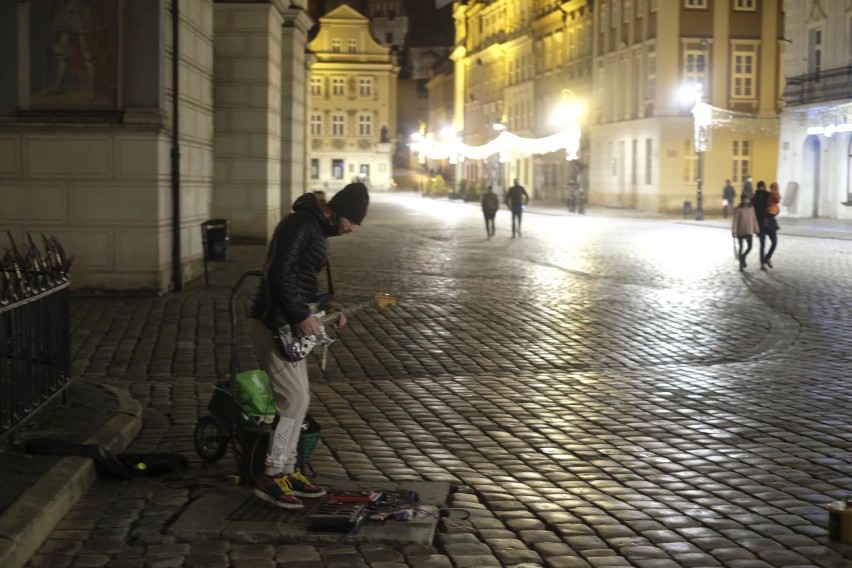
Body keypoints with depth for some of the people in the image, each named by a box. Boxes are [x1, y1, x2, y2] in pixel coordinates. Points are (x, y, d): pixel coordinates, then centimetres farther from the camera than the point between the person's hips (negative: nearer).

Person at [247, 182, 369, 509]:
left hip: (289, 324, 10)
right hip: (273, 324, -10)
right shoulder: (301, 224, -16)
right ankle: (271, 476, -3)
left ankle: (286, 470, 20)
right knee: (295, 399, -10)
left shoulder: (319, 228, 16)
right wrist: (301, 316, -20)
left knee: (299, 397, 13)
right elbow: (279, 274, -23)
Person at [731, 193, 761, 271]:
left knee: (750, 247, -2)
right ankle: (741, 264, 15)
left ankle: (743, 257, 29)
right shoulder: (738, 209, -10)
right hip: (740, 231, -3)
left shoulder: (751, 208, 2)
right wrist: (734, 231, -15)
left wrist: (756, 230, 8)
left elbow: (754, 220, 7)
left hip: (749, 231, 3)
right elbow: (735, 220, -11)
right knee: (741, 247, 4)